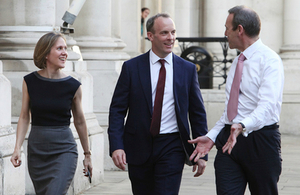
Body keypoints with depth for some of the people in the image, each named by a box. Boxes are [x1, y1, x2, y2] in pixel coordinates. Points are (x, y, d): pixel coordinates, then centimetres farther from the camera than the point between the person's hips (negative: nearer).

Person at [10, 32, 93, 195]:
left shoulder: (73, 86, -4)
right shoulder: (30, 82, -1)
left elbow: (79, 122, 7)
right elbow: (24, 117, 5)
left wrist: (87, 154, 14)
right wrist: (17, 147, -7)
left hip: (64, 150, -2)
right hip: (36, 149, 2)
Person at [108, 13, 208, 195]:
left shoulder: (188, 69, 3)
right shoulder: (131, 68, 1)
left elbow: (198, 113, 7)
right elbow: (117, 110, 0)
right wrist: (116, 146, -13)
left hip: (172, 147, -1)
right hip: (139, 147, 1)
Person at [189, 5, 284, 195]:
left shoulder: (269, 60, -10)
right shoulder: (237, 62, 17)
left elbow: (268, 106, -23)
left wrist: (243, 126, -40)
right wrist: (212, 136, 11)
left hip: (260, 139, -7)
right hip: (230, 137, 7)